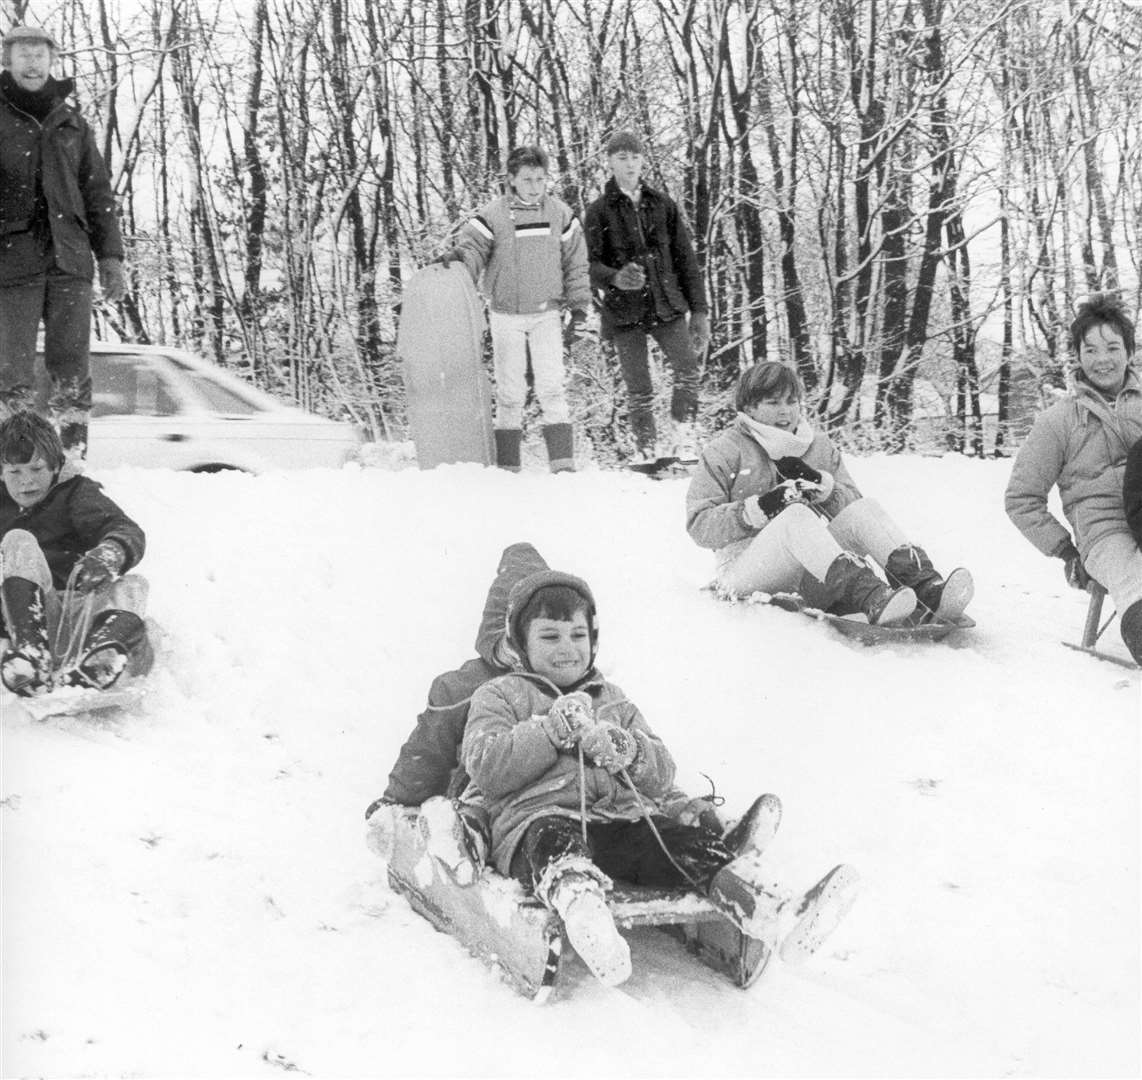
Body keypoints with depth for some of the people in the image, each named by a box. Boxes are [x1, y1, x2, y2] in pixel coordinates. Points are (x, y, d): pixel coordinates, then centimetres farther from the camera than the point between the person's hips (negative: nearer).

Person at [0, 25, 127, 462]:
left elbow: (98, 194, 19)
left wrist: (110, 255, 11)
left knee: (72, 369, -2)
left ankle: (74, 458, 0)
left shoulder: (72, 123, 17)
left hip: (69, 259, 3)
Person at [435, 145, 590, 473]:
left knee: (552, 386, -7)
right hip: (506, 315, -1)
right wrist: (457, 255, -36)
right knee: (510, 391, 3)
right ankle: (507, 466, 9)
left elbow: (575, 265, 8)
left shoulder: (560, 214, 1)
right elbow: (473, 247, -11)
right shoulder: (493, 215, -7)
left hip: (547, 313, 1)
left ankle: (562, 462, -5)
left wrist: (579, 310, 7)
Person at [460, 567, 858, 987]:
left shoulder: (613, 701, 32)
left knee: (682, 840, -27)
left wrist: (625, 750, -2)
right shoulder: (499, 696, 20)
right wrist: (552, 729, -7)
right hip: (539, 817, -4)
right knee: (557, 842, -41)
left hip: (622, 817, 4)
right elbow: (486, 769, 1)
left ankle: (774, 914, -53)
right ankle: (579, 902, -77)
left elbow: (663, 777, 20)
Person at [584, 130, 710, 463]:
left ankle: (684, 444, -12)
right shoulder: (599, 211, 4)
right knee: (639, 388, -3)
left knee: (688, 368, -20)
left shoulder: (662, 204, 11)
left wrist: (699, 309, 8)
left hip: (667, 305, 1)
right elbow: (589, 264, -1)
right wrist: (614, 278, -24)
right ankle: (646, 454, 6)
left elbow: (685, 259, 13)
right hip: (623, 310, -1)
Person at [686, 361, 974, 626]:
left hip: (812, 572, 5)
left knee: (865, 509, -19)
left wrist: (820, 485, -8)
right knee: (798, 515, -34)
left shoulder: (819, 446, 20)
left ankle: (928, 588, -43)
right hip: (747, 567, -4)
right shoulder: (726, 451, 6)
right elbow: (699, 525, -3)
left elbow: (852, 504, 12)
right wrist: (759, 508, -16)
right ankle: (872, 600, -58)